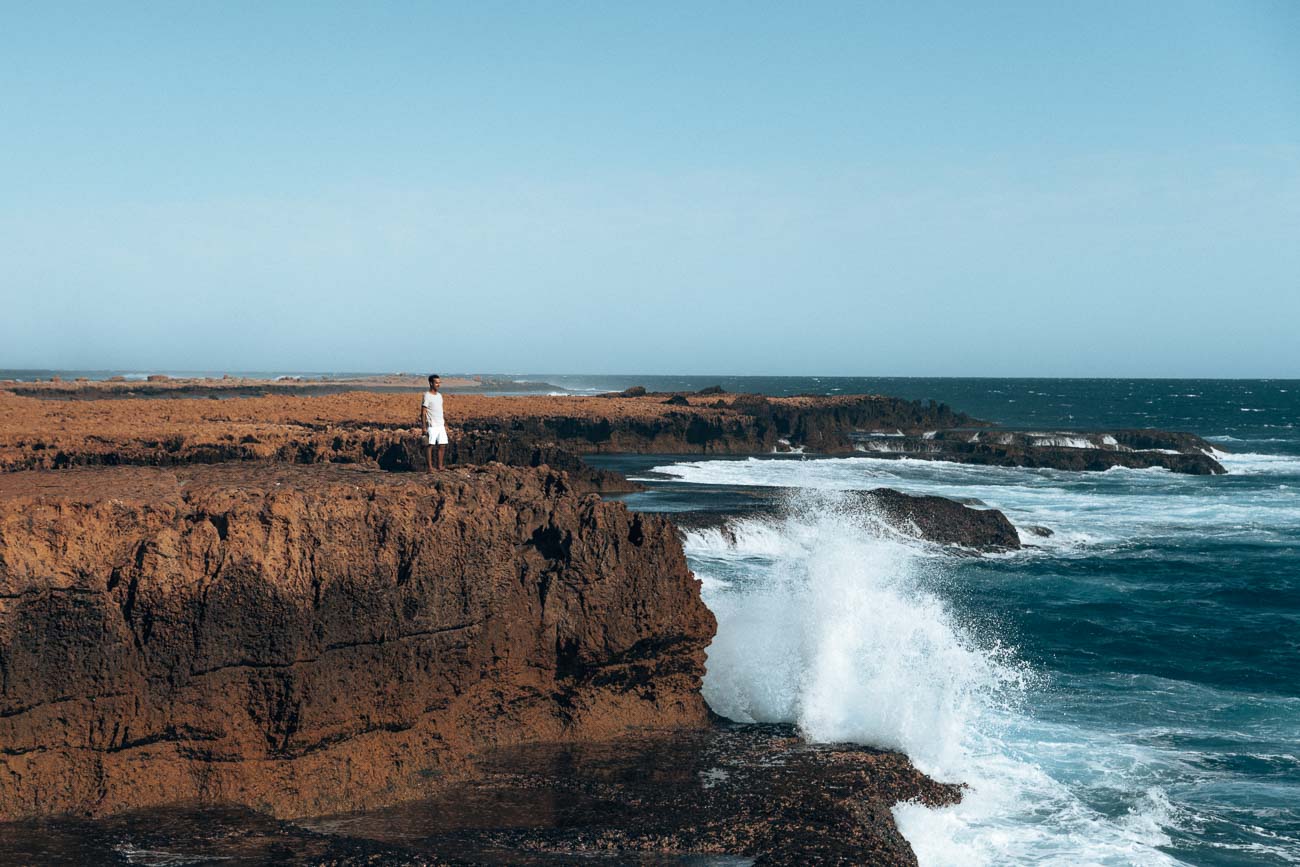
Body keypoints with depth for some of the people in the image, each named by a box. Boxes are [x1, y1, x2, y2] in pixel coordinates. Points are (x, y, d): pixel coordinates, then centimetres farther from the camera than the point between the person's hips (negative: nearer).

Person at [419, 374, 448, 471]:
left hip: (440, 426, 7)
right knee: (430, 446, -3)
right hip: (432, 426, -7)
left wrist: (445, 424, 17)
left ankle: (440, 466, 11)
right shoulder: (427, 396, -9)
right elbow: (423, 413, -11)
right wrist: (424, 428, -17)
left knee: (442, 446, 6)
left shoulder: (439, 396, 14)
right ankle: (430, 467, -2)